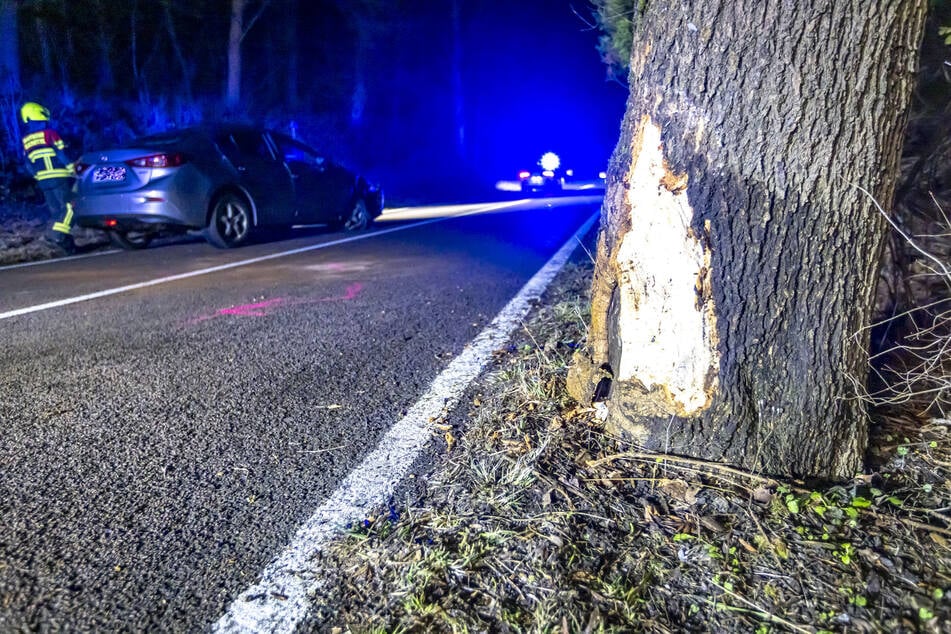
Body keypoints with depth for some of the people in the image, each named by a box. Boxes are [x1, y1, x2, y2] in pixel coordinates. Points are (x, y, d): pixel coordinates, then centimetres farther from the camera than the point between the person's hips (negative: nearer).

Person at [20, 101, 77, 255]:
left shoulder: (26, 139, 13)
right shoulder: (50, 132, -7)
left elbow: (29, 164, 14)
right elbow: (62, 154, -11)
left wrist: (39, 176, 22)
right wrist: (72, 170, -5)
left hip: (43, 181, 7)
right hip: (59, 177, -7)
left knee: (57, 212, 9)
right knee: (69, 207, -9)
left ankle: (68, 245, 7)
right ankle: (57, 232, -27)